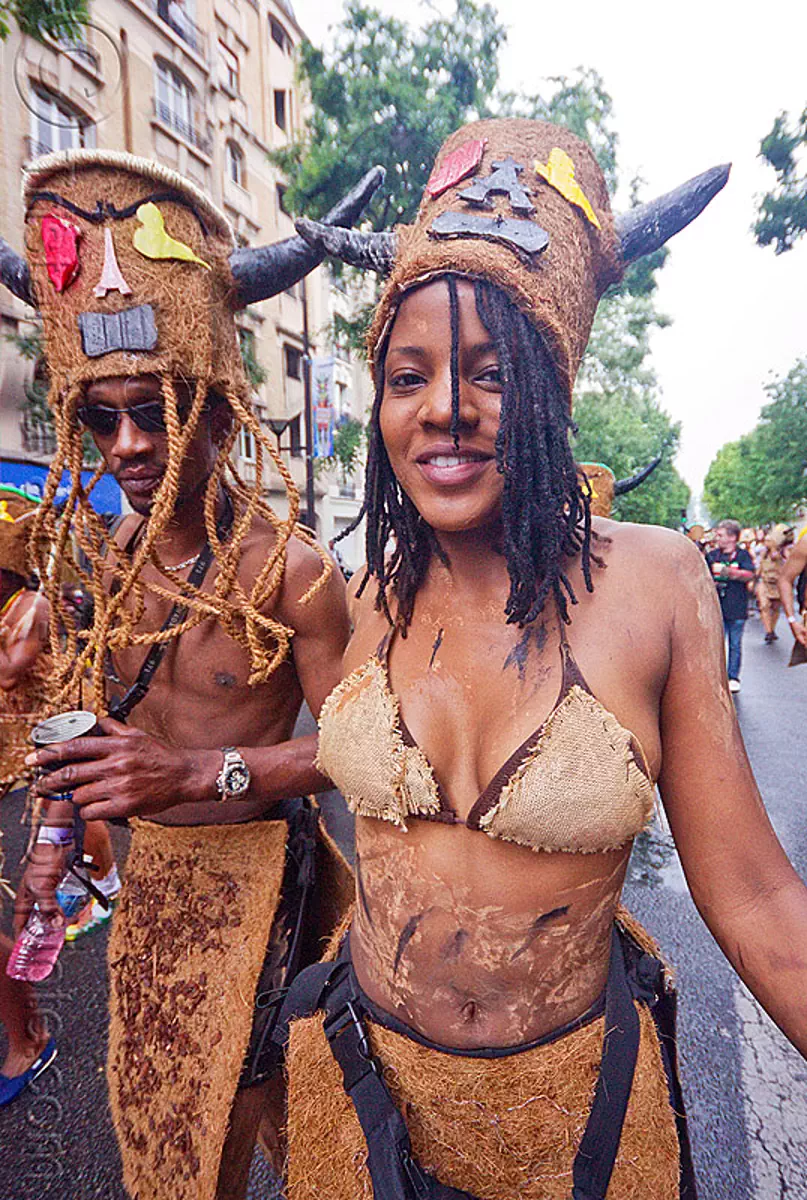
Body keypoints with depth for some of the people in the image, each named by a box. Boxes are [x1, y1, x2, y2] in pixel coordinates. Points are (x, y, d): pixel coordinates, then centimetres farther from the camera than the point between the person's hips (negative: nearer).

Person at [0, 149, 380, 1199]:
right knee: (147, 1094, 26)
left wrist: (206, 772, -29)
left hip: (253, 862, -6)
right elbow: (95, 710, 11)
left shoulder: (288, 565, -22)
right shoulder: (102, 558, -1)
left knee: (224, 1111, 12)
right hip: (150, 864, 7)